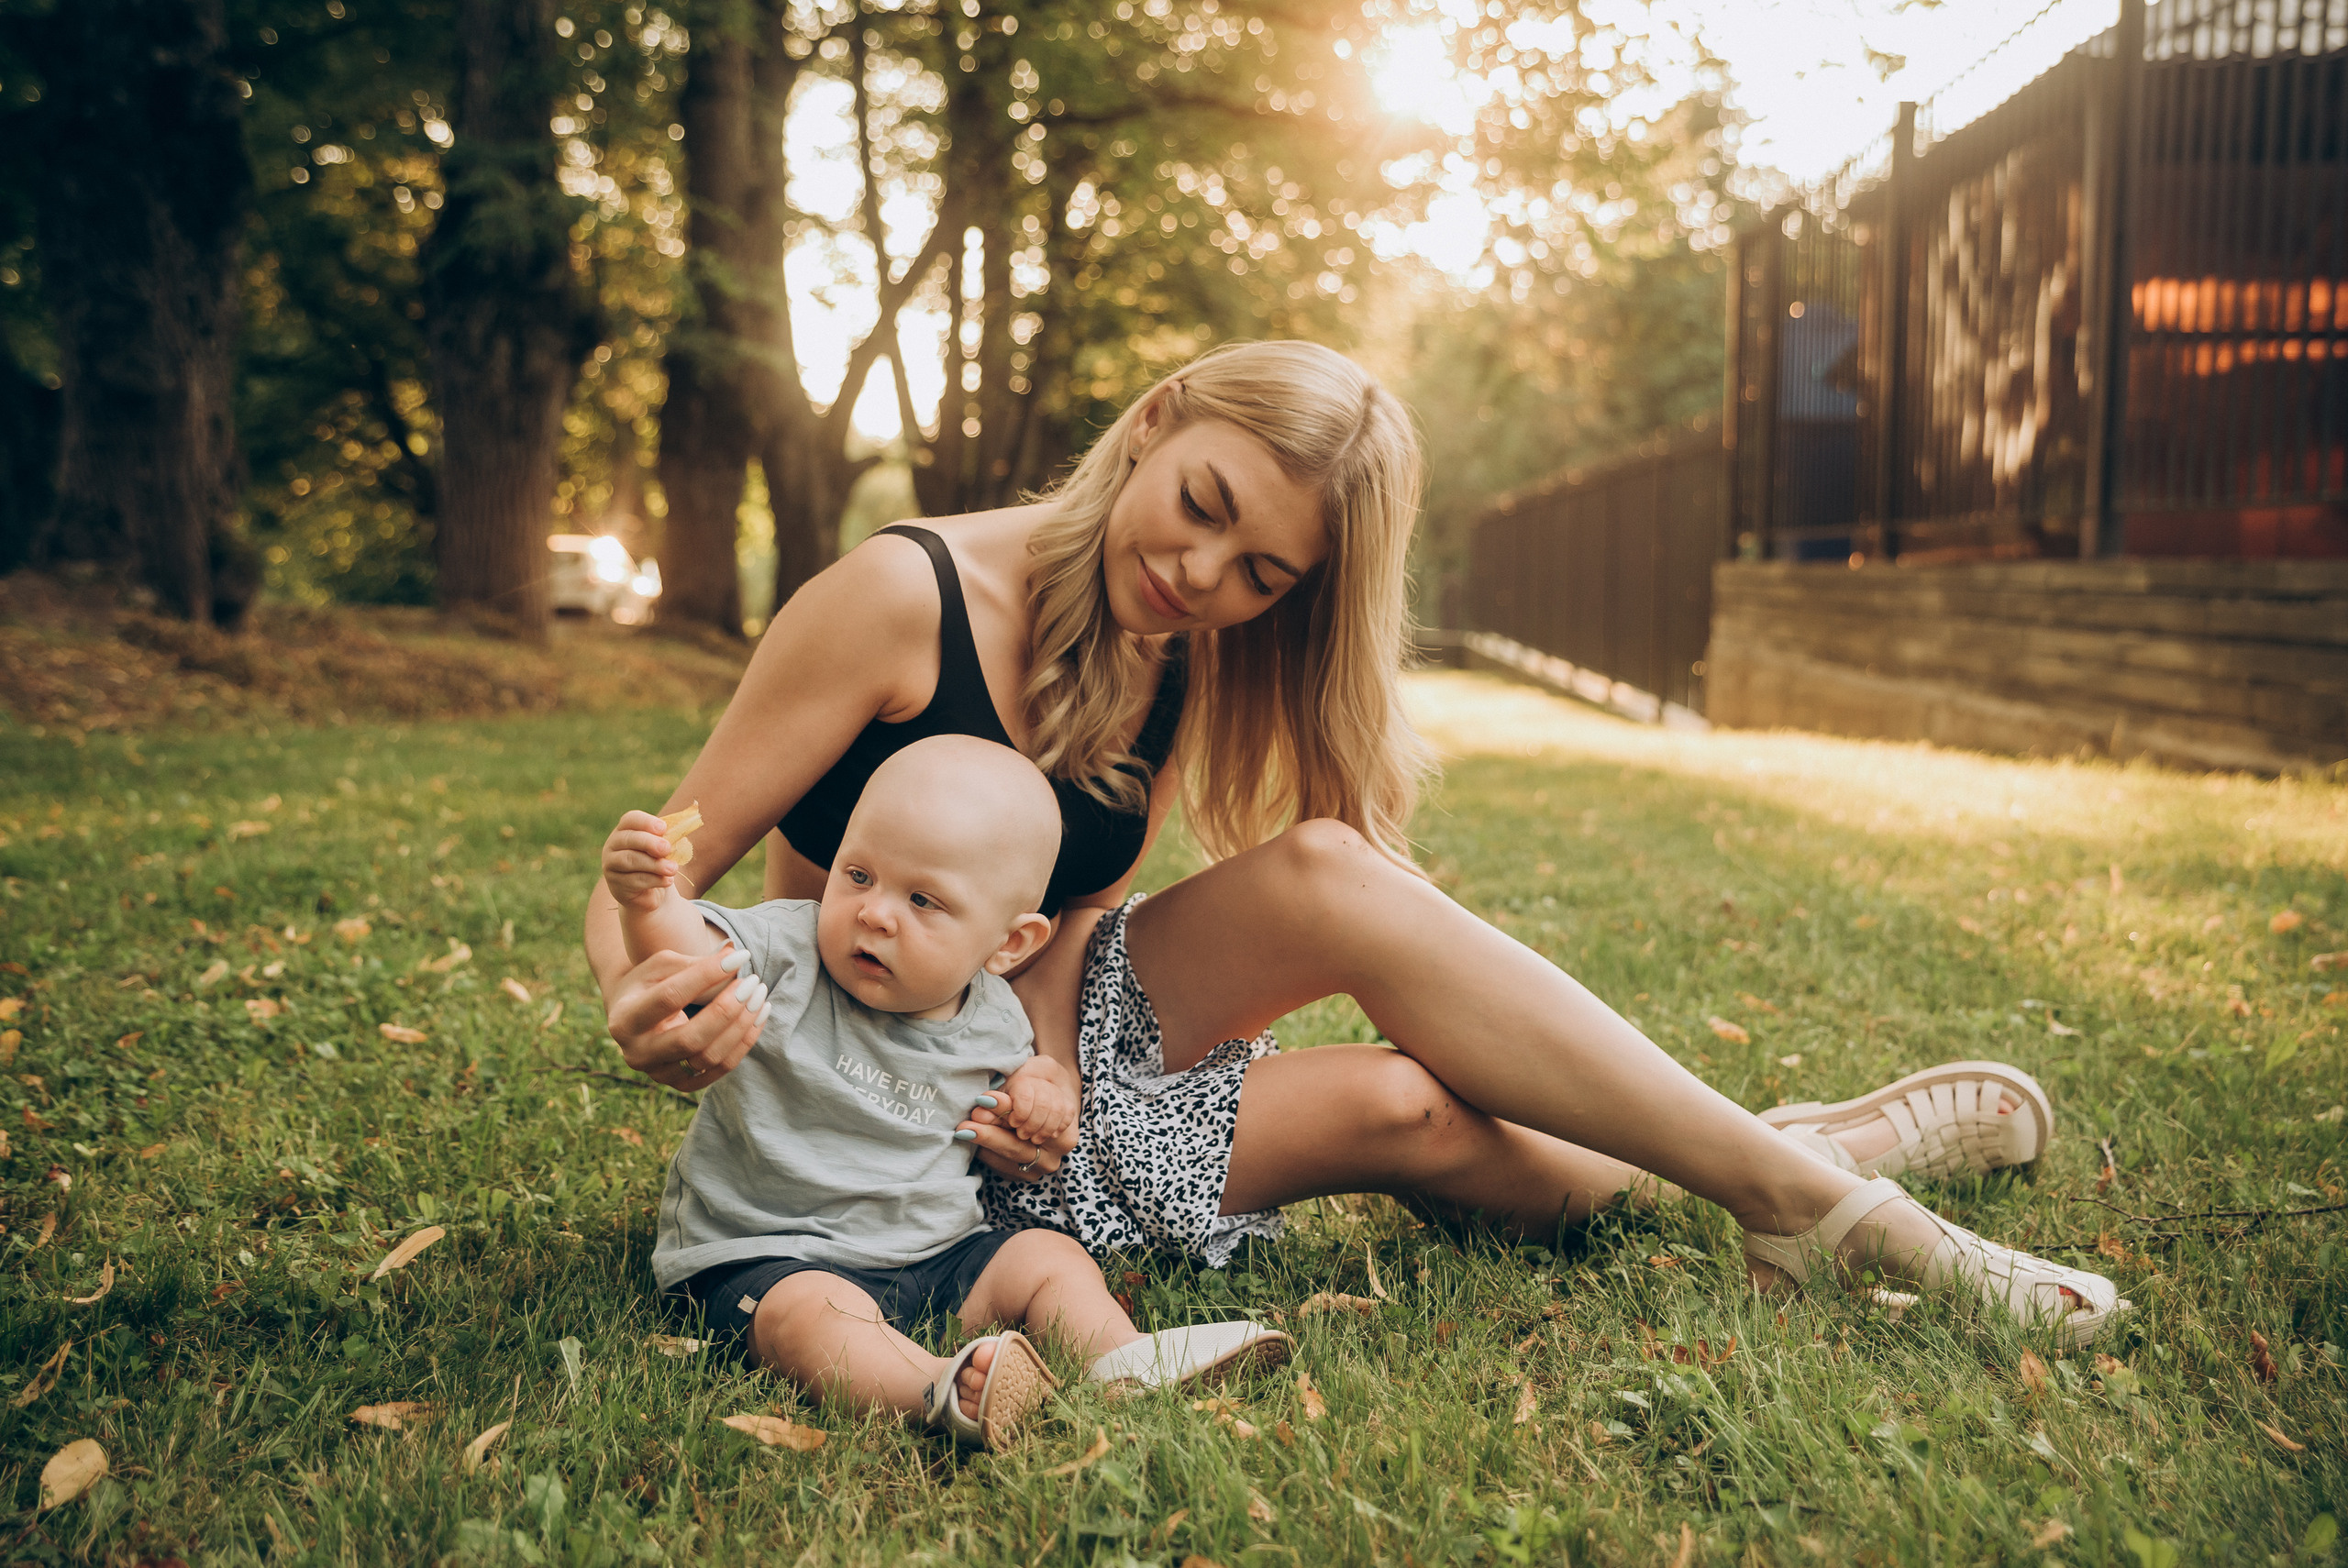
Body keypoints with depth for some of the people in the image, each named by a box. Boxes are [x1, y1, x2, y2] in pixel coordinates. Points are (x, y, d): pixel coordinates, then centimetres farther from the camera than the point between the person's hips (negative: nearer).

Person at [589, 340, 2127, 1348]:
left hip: (1066, 1027, 5)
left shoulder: (1174, 672, -3)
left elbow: (1068, 914, -8)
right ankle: (1810, 1188, -20)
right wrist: (645, 1003, -39)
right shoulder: (899, 599, -21)